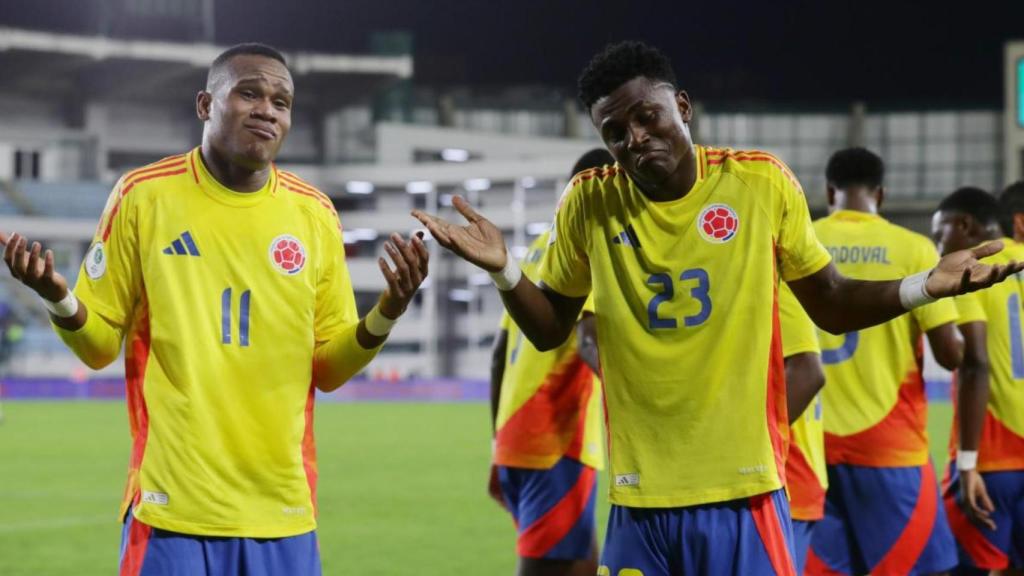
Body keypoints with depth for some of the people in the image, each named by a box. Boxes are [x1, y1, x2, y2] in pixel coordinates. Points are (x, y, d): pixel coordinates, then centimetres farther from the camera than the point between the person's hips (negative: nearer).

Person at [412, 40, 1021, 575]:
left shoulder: (762, 183, -2)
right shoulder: (589, 203, 0)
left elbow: (831, 306, 9)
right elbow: (550, 330, 13)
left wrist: (926, 286, -7)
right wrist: (504, 269, -6)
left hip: (744, 493, -1)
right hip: (640, 501, 1)